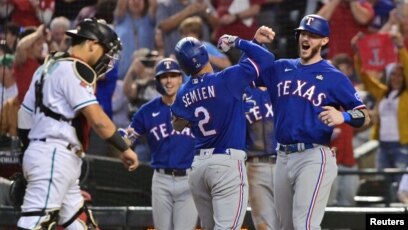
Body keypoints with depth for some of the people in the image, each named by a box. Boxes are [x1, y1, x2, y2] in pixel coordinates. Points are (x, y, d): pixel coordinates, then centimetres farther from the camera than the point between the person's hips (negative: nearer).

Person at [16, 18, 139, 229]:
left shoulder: (49, 66, 19)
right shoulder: (74, 69, -10)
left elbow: (25, 117, 19)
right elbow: (97, 120, -16)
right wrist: (125, 149, -7)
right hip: (53, 157, -10)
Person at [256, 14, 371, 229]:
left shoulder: (334, 77, -3)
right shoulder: (280, 68, 13)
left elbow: (365, 116, -7)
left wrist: (343, 116, -28)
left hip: (314, 157, -6)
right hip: (283, 157, 6)